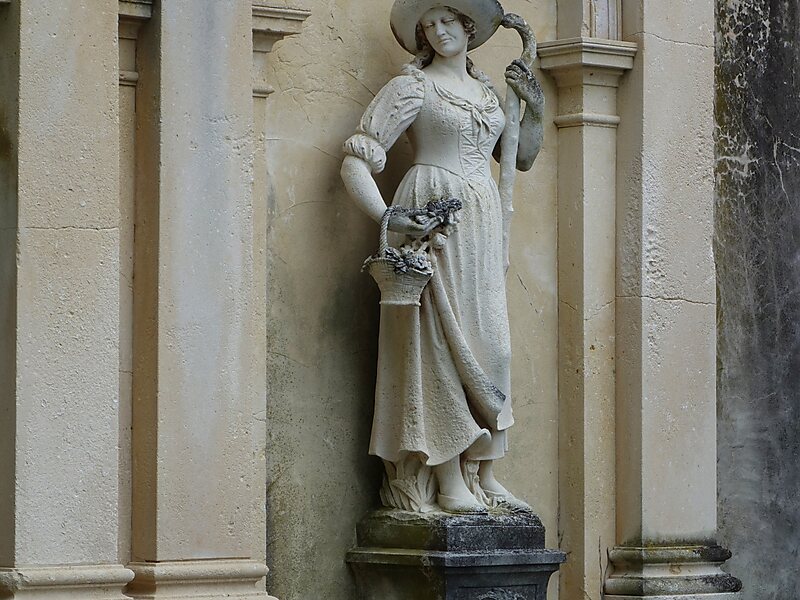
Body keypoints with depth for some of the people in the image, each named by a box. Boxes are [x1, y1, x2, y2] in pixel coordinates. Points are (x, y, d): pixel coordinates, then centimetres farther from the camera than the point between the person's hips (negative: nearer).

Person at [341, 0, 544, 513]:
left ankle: (484, 476, 11)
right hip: (433, 220, -6)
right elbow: (356, 160, -7)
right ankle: (451, 485, -8)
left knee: (489, 346, 5)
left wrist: (535, 110, 9)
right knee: (441, 341, -9)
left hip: (483, 223, 6)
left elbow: (523, 157, 26)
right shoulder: (412, 88, -1)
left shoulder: (486, 89, 17)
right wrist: (384, 216, -22)